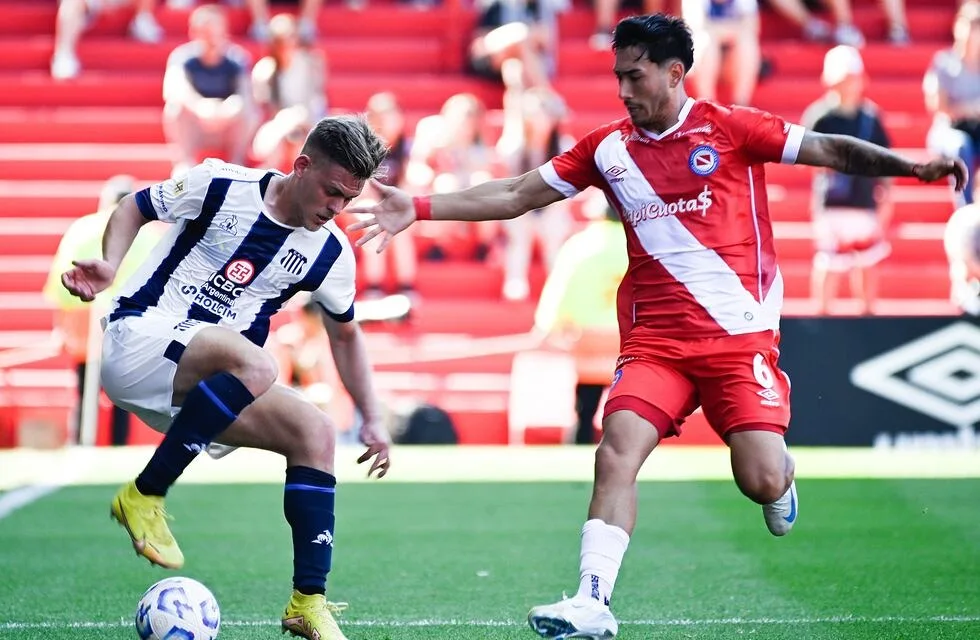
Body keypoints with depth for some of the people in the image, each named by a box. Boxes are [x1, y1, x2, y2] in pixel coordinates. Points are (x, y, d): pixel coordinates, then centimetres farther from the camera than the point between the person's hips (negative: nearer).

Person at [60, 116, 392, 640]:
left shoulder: (331, 253, 4)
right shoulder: (220, 186, -8)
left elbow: (345, 334, 19)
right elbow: (133, 209, 6)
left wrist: (372, 419, 14)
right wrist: (108, 266, -12)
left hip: (211, 380, 6)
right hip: (139, 337, -6)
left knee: (315, 432, -10)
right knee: (254, 363, -34)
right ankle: (144, 497, -23)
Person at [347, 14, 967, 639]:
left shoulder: (730, 128, -2)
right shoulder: (607, 147, 8)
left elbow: (831, 149, -3)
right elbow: (515, 195, 12)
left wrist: (912, 165, -17)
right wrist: (419, 208, 6)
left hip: (740, 334, -3)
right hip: (654, 339, 3)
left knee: (761, 481, -13)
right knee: (616, 454, -18)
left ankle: (782, 473, 26)